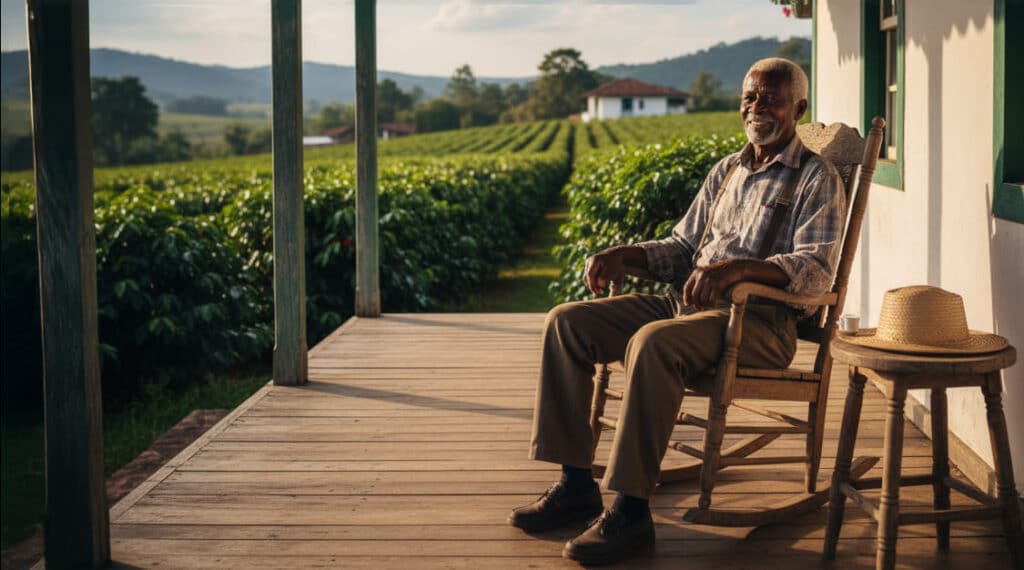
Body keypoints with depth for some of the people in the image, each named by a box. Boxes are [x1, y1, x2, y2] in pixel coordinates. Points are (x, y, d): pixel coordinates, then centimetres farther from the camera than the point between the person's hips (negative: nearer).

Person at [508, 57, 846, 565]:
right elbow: (683, 247, 24)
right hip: (690, 303, 8)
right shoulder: (726, 171, 22)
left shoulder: (816, 179, -1)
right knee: (568, 322, -7)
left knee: (653, 343, -37)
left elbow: (818, 269, -16)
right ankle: (576, 484, -6)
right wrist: (624, 255, 4)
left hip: (760, 319, -8)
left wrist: (736, 267, -32)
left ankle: (631, 509, -30)